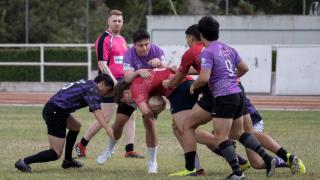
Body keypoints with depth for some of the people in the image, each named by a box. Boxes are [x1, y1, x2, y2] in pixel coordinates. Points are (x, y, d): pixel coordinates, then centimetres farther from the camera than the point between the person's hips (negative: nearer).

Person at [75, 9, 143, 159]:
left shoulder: (122, 40, 16)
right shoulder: (104, 39, -9)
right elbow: (102, 64, -16)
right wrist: (114, 81, -22)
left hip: (122, 81, 8)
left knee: (129, 115, 0)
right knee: (106, 117, -6)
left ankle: (129, 150, 0)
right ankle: (81, 145, 7)